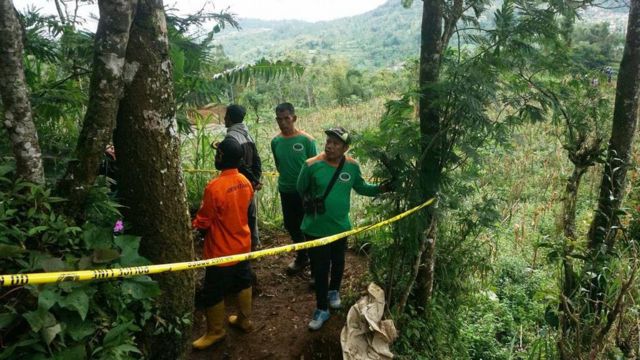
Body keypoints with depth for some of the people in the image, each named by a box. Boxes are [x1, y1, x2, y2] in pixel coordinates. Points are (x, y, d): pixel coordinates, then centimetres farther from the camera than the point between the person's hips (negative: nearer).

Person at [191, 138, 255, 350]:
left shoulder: (214, 187, -27)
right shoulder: (245, 182, -5)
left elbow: (202, 223, -17)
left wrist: (194, 224, 4)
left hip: (221, 251, -7)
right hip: (243, 245, 7)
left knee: (213, 293, 11)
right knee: (243, 283, 22)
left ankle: (215, 332, 28)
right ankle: (245, 320, 39)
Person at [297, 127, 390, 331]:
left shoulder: (352, 166, -6)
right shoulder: (312, 165, -15)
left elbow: (361, 188, 8)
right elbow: (301, 189, -1)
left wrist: (383, 188, -1)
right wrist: (311, 202, -6)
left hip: (340, 227, 3)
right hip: (316, 228, -3)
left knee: (337, 263, 22)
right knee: (320, 268, 5)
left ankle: (334, 291, 51)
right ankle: (322, 309, 22)